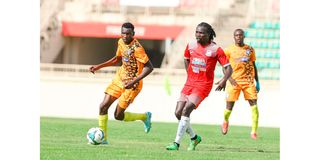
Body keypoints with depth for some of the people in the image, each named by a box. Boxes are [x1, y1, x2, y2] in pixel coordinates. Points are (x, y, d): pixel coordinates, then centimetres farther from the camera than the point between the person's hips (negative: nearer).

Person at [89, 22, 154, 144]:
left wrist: (134, 81, -31)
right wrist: (99, 66, 12)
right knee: (103, 106, -2)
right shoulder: (121, 42, 0)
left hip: (131, 85, -7)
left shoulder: (137, 48, -25)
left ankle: (145, 116, 22)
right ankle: (103, 138, 9)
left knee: (118, 116, -2)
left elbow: (149, 67, -25)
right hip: (120, 78, 7)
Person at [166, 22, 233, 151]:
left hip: (203, 85, -6)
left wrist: (224, 80, -27)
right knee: (178, 112, -1)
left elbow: (228, 68, -9)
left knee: (186, 110, -20)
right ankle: (194, 137, 21)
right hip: (190, 83, 6)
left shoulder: (215, 49, -8)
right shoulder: (191, 46, 6)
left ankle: (176, 143, -17)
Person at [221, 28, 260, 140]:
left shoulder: (250, 50, 9)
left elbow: (253, 66, 15)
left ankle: (254, 131, -12)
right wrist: (230, 78, -10)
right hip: (234, 81, -1)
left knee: (253, 104, -12)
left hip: (248, 81, 1)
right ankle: (225, 121, 33)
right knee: (229, 106, 0)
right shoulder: (229, 50, 2)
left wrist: (257, 82, 12)